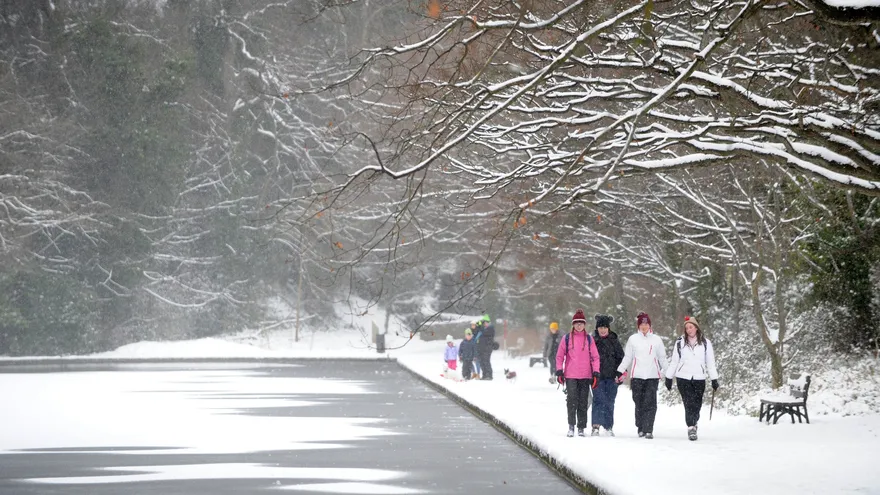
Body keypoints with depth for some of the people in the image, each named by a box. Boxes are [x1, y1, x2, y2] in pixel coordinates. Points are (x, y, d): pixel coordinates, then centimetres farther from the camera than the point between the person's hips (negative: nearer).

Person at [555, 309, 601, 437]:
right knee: (572, 401, -10)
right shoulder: (567, 338, 5)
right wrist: (559, 371, 0)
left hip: (585, 376, 1)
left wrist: (596, 373, 0)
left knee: (583, 402, 4)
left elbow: (595, 357, 7)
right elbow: (559, 356, 8)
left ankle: (581, 428, 11)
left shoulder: (589, 339, 7)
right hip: (570, 376, -1)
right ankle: (571, 426, -1)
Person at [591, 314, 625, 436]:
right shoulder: (592, 340, 4)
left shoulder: (614, 341, 7)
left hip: (611, 376, 2)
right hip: (598, 376, -2)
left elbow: (621, 357, 9)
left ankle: (609, 427, 14)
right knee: (598, 400, -12)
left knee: (610, 402, 6)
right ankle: (596, 426, -15)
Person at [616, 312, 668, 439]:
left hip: (653, 376, 0)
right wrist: (621, 372, 8)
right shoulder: (633, 339, 8)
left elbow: (662, 357, 15)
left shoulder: (656, 340, 9)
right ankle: (640, 427, 17)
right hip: (637, 376, 1)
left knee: (650, 404, -10)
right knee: (639, 403, 3)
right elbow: (627, 357, 13)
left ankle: (648, 430, -12)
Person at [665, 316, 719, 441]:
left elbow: (710, 363, 8)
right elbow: (674, 361, 9)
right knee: (689, 404, -11)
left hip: (699, 379, 1)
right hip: (683, 378, -1)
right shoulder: (680, 343, 3)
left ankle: (693, 423, 27)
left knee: (697, 405, 2)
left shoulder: (705, 343, 4)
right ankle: (691, 428, -5)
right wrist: (669, 378, 10)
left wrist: (714, 379, 7)